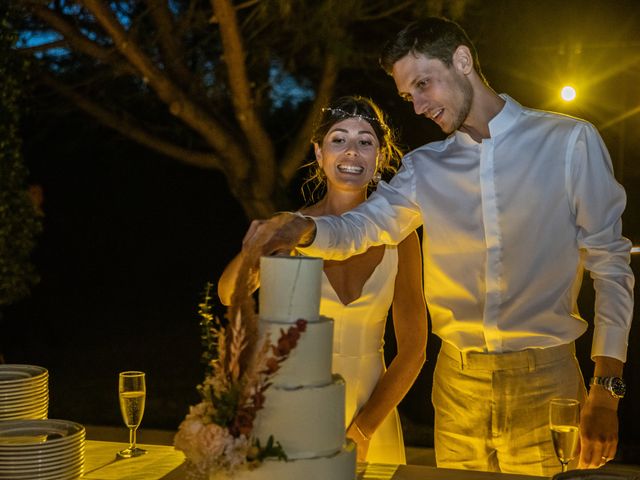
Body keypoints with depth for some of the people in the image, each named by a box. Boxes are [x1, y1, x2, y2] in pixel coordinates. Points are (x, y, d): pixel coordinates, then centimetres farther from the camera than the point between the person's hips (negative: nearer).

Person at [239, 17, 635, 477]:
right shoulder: (425, 168, 9)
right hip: (457, 384, 3)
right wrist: (301, 229, -18)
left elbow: (610, 263, -2)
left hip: (544, 381, -3)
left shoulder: (569, 141, -2)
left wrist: (606, 390, -7)